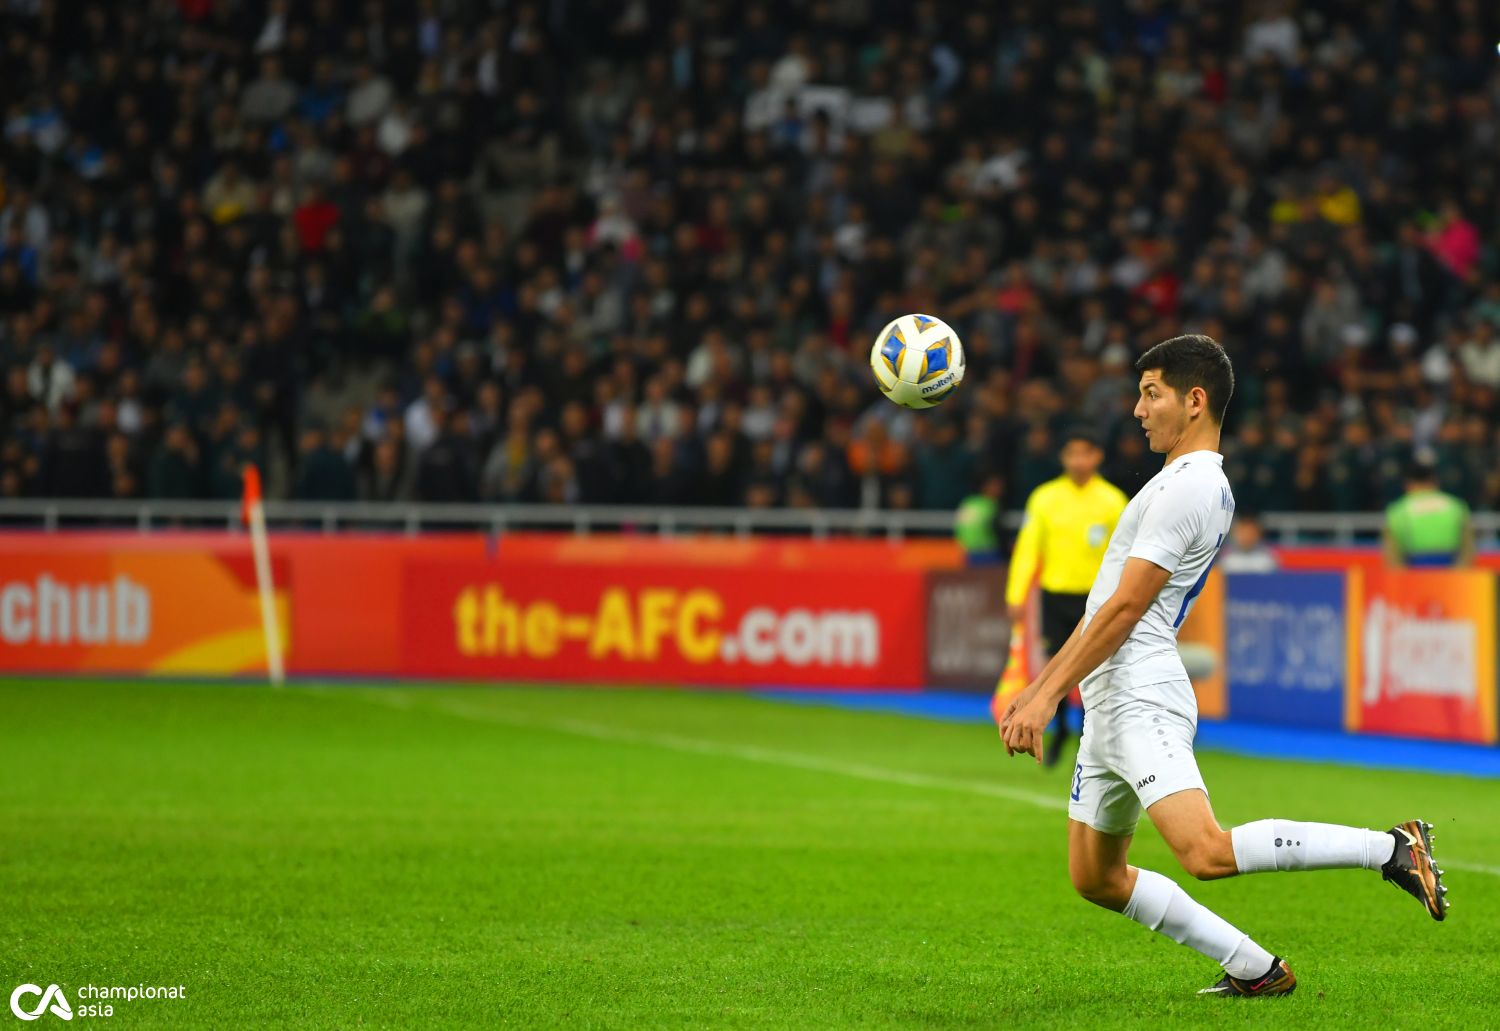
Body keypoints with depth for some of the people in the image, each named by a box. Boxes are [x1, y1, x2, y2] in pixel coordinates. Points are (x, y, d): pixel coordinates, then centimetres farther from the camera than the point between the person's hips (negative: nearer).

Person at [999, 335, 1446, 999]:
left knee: (1206, 852, -25)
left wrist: (1047, 698, -13)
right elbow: (1108, 608, 25)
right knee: (1096, 879, 11)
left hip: (1140, 700, -11)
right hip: (1112, 703, 11)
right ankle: (1254, 971, 11)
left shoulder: (1186, 488, -12)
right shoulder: (1202, 484, 20)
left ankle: (1392, 848, -16)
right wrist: (1038, 687, 25)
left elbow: (1124, 608, -16)